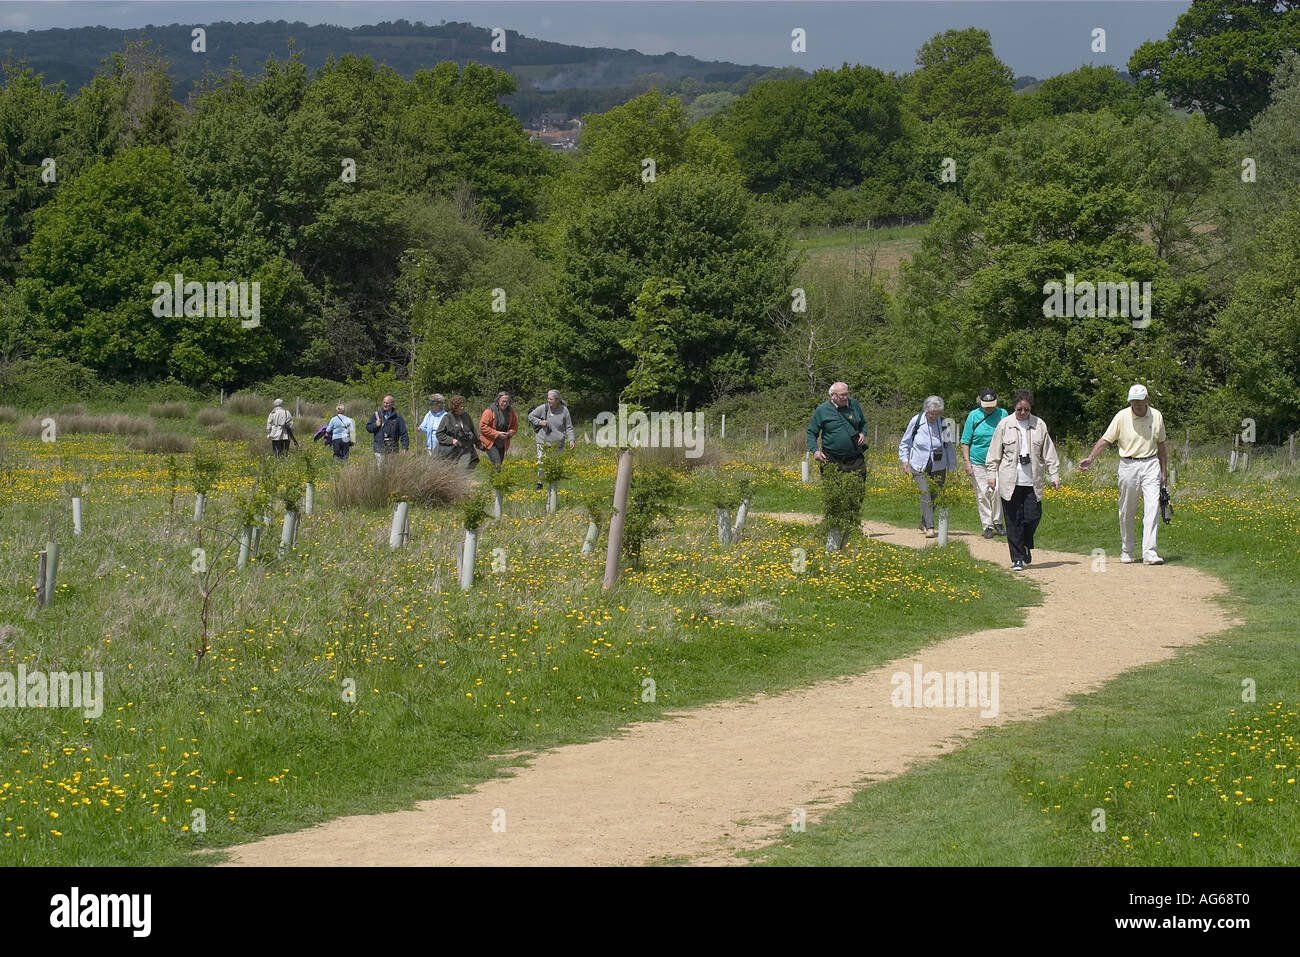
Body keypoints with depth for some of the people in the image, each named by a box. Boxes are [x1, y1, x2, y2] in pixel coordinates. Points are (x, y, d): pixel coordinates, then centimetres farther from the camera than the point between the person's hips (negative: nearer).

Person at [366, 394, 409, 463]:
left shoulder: (397, 417, 2)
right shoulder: (377, 414, 9)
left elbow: (403, 433, 0)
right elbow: (368, 427, 14)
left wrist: (404, 447, -8)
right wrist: (375, 425, -7)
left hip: (392, 448, -1)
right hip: (380, 447, 1)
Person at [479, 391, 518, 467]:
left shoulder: (510, 411, 1)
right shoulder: (490, 411, -16)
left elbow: (515, 426, 11)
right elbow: (483, 426, -17)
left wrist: (509, 434, -11)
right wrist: (497, 434, -21)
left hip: (502, 443, 6)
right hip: (490, 442, -6)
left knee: (499, 464, 9)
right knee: (496, 463, -20)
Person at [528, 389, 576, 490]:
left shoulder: (564, 410, -2)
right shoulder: (543, 408, -3)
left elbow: (569, 427, 4)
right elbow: (531, 416, 10)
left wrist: (571, 440, -8)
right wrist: (539, 422, -8)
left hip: (557, 443, 0)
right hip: (543, 441, 0)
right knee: (541, 463, -6)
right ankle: (539, 484, 9)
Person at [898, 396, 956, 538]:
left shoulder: (944, 423, 0)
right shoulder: (916, 421, -4)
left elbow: (949, 446, 10)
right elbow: (905, 442, 8)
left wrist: (951, 467, 10)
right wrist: (904, 460, -3)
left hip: (939, 466, 2)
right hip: (920, 466, -2)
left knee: (935, 495, 7)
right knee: (925, 494, -13)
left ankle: (924, 523, 26)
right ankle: (930, 527, -11)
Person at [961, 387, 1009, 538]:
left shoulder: (1003, 414, 3)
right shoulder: (973, 416, -2)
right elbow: (965, 442, 1)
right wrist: (967, 462, -7)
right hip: (978, 463, -1)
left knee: (997, 492, -6)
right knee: (982, 495, 0)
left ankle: (997, 522, 11)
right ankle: (987, 526, 9)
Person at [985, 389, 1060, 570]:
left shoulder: (1039, 425, 6)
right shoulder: (1005, 425, 3)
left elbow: (1049, 453, 9)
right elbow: (994, 453, 6)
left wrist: (1054, 476, 6)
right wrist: (992, 475, 1)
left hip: (1032, 482, 1)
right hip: (1010, 482, -1)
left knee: (1033, 517, -4)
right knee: (1013, 521, -1)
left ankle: (1026, 545, 25)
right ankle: (1017, 559, 5)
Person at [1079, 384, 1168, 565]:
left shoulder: (1156, 416, 4)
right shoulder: (1122, 417, -5)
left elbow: (1160, 445, 15)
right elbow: (1105, 439, -6)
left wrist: (1164, 471, 16)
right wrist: (1090, 458, -19)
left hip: (1151, 464, 1)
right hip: (1129, 466, -1)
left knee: (1152, 507, -11)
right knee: (1126, 511, 5)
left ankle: (1149, 552, -14)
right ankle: (1126, 550, 21)